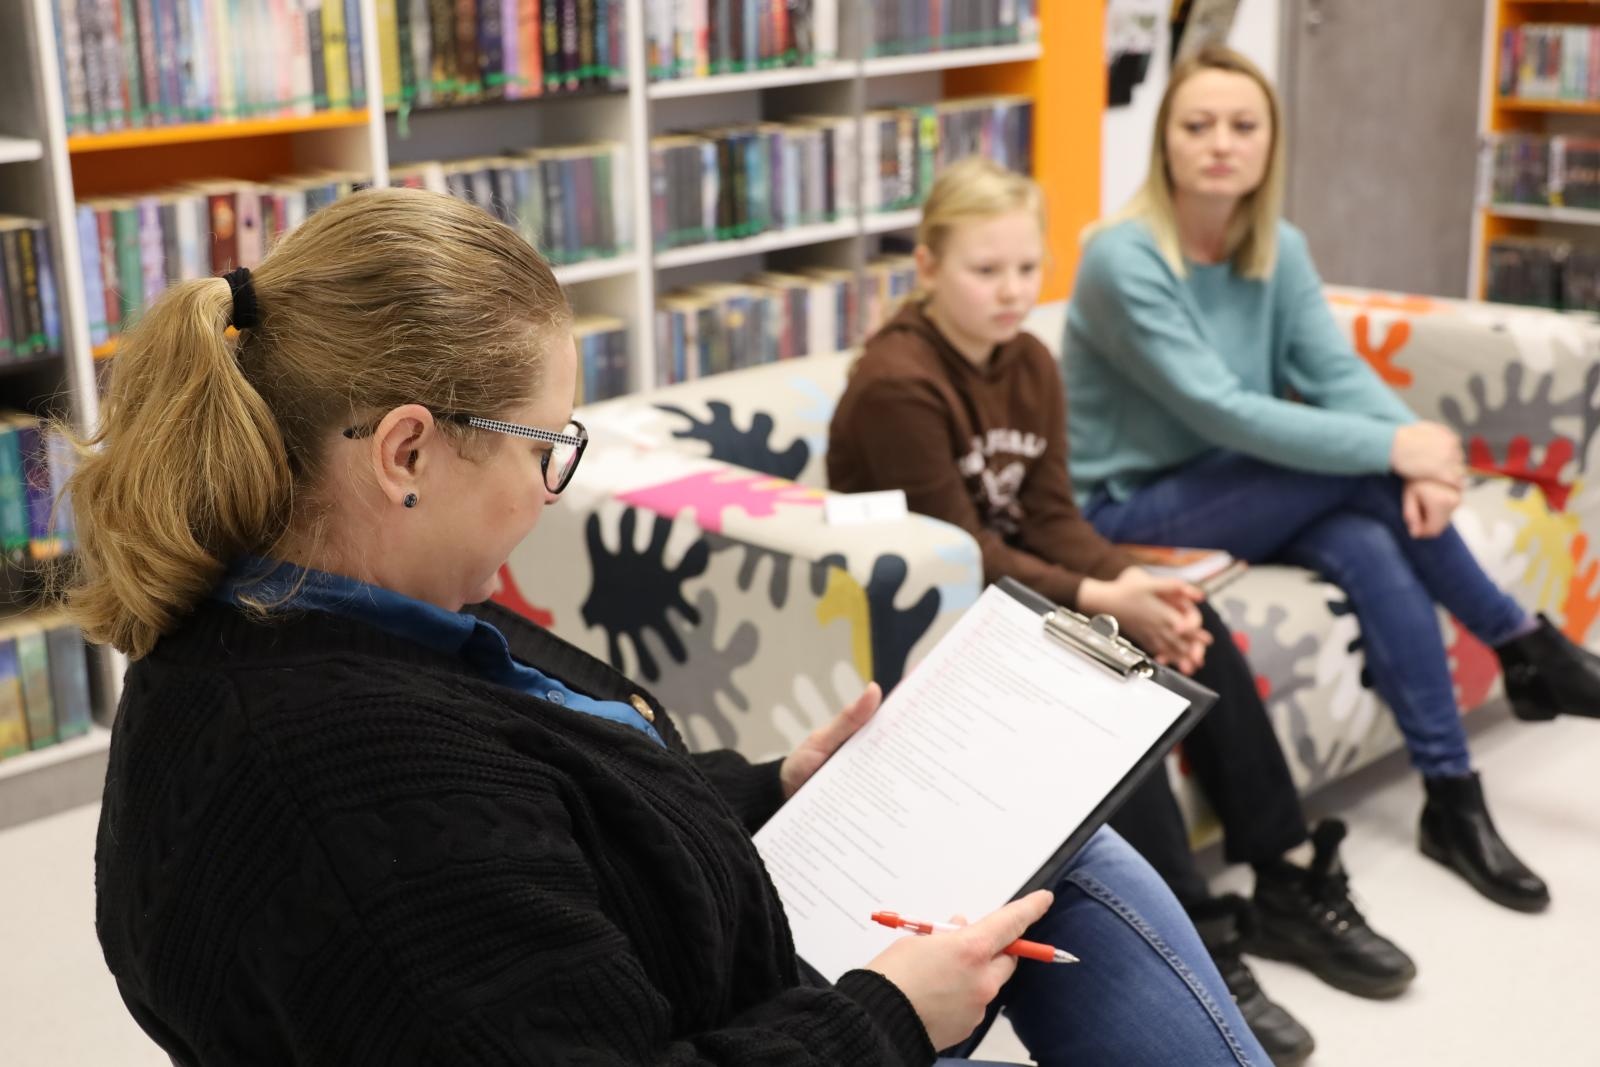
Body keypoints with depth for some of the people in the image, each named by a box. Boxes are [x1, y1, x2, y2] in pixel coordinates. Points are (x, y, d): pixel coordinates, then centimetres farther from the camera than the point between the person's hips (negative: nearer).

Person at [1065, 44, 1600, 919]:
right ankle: (1525, 645, -9)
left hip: (1232, 494, 6)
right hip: (1132, 512, -6)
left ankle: (1453, 800, -14)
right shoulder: (1123, 259, -20)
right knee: (1360, 468, -25)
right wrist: (1392, 448, -28)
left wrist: (1420, 457, -27)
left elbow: (1338, 375, -6)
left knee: (1371, 546, -26)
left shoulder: (1279, 250, 3)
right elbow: (1217, 410, -26)